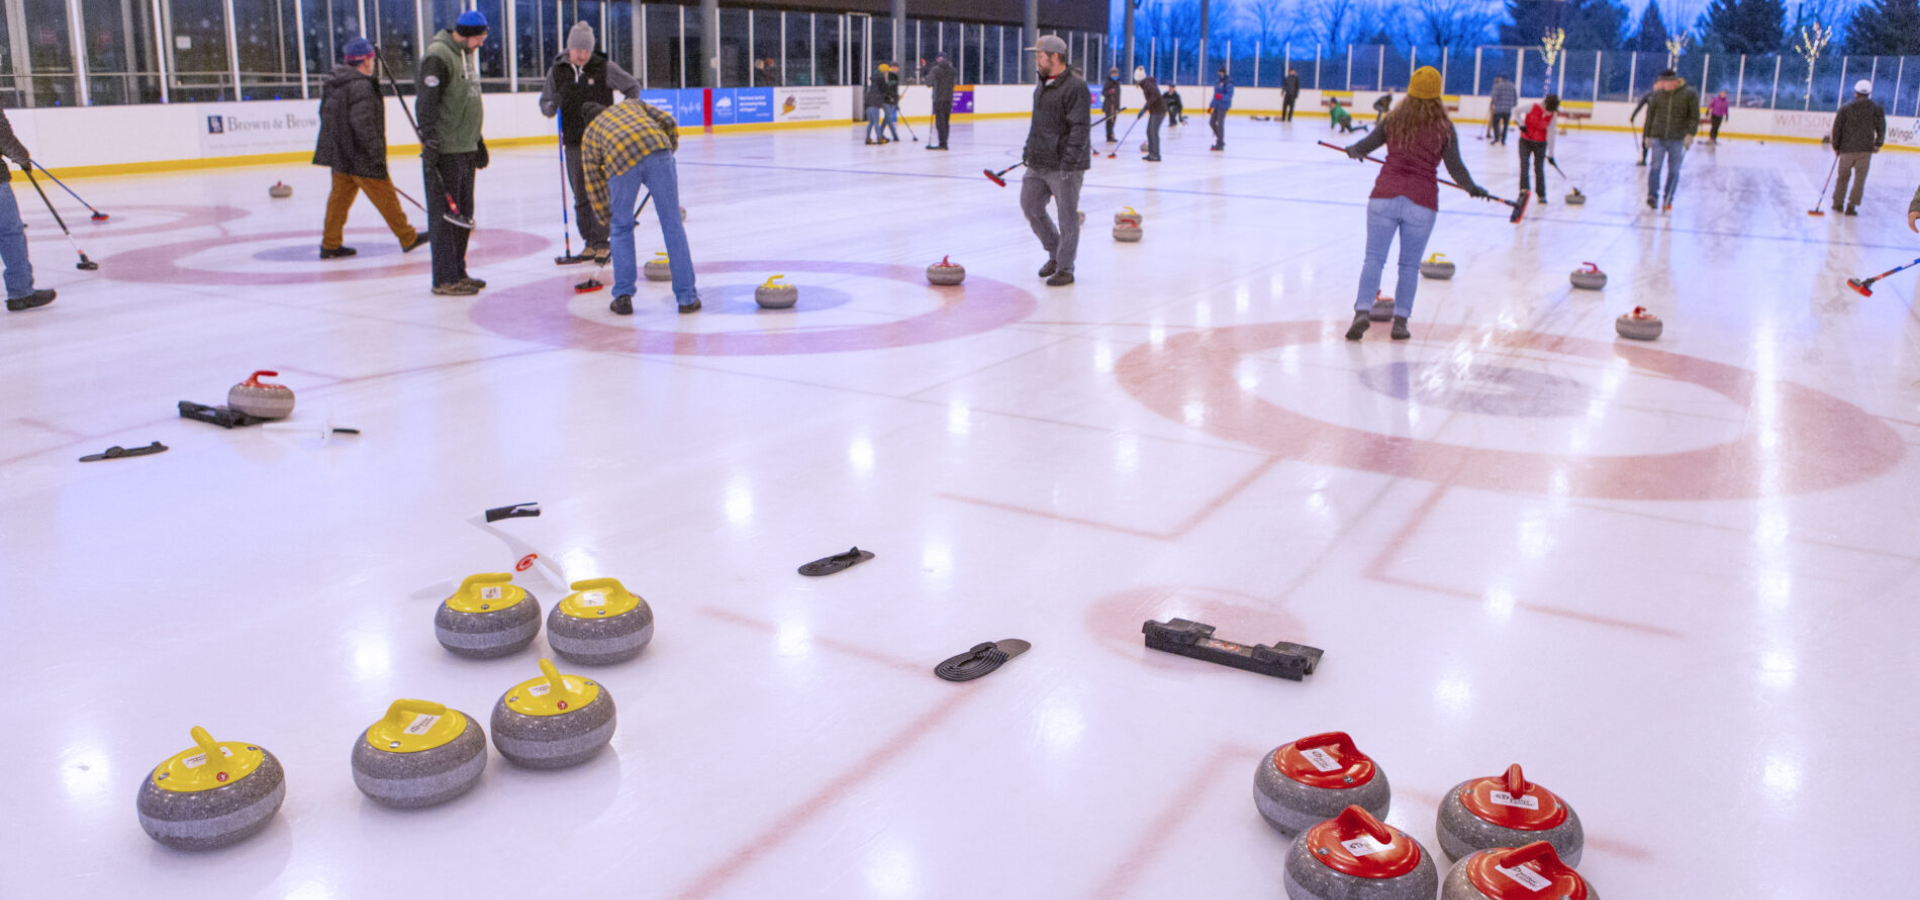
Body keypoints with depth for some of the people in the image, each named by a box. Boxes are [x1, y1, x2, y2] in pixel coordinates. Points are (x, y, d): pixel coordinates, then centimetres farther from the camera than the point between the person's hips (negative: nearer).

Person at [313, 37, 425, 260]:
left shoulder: (332, 82, 11)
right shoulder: (361, 86, -19)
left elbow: (326, 115, 17)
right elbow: (363, 123, -24)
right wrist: (377, 152, -20)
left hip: (339, 154, 9)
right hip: (360, 156, -9)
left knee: (340, 196, 12)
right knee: (385, 196, 2)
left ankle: (330, 244, 12)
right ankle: (408, 238, 12)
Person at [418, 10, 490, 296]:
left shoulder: (466, 54, 16)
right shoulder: (438, 56, -14)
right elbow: (426, 101, -19)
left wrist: (478, 140, 27)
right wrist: (429, 142, -24)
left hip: (465, 149, 9)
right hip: (444, 151, -9)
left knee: (463, 214, 14)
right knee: (445, 213, -6)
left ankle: (458, 272, 23)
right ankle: (444, 279, -2)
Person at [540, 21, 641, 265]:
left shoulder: (605, 68, -4)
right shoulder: (557, 71, 4)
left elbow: (633, 87, 6)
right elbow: (544, 105, 8)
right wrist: (553, 106, -15)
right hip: (573, 142, 3)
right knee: (581, 196, 6)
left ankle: (601, 243, 1)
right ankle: (589, 243, 14)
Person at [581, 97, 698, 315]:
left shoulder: (589, 134, 34)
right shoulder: (631, 103, 38)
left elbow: (594, 182, 32)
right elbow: (667, 121, 22)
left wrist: (608, 219, 40)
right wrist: (669, 151, 37)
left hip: (620, 161, 0)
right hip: (657, 150, 0)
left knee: (621, 228, 20)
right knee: (672, 224, 7)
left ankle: (623, 296, 18)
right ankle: (687, 297, 8)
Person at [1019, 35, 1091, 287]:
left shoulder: (1075, 87, -15)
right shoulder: (1042, 87, 13)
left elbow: (1080, 127, -20)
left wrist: (1070, 160, -24)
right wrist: (1029, 149, 22)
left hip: (1064, 166, -9)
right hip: (1038, 163, 9)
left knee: (1067, 216, 0)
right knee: (1031, 206, 12)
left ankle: (1065, 269, 8)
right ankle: (1056, 253, 28)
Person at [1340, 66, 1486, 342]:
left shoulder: (1394, 119, 4)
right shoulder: (1443, 128, 0)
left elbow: (1366, 145, 11)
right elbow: (1455, 167, 1)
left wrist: (1353, 151, 34)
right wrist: (1473, 189, 18)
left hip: (1384, 196, 1)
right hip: (1422, 201, -1)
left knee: (1375, 257, 1)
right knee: (1410, 264, 9)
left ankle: (1362, 311, -14)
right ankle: (1400, 320, 9)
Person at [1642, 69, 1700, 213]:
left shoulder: (1689, 95, -3)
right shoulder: (1657, 94, 5)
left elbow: (1694, 117, -1)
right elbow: (1651, 115, 14)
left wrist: (1690, 134, -13)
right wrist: (1648, 135, 14)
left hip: (1678, 139, -2)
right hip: (1658, 137, 2)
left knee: (1674, 171, 3)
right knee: (1654, 167, -6)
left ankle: (1668, 200, 9)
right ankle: (1652, 197, -2)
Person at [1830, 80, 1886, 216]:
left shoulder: (1845, 109, -1)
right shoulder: (1877, 110, 1)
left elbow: (1837, 129, 0)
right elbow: (1881, 129, 4)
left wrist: (1836, 147, 11)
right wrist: (1877, 144, 19)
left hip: (1847, 149, 0)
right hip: (1865, 149, 0)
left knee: (1842, 177, 15)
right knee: (1859, 179, 4)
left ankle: (1837, 203, 23)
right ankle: (1851, 206, -1)